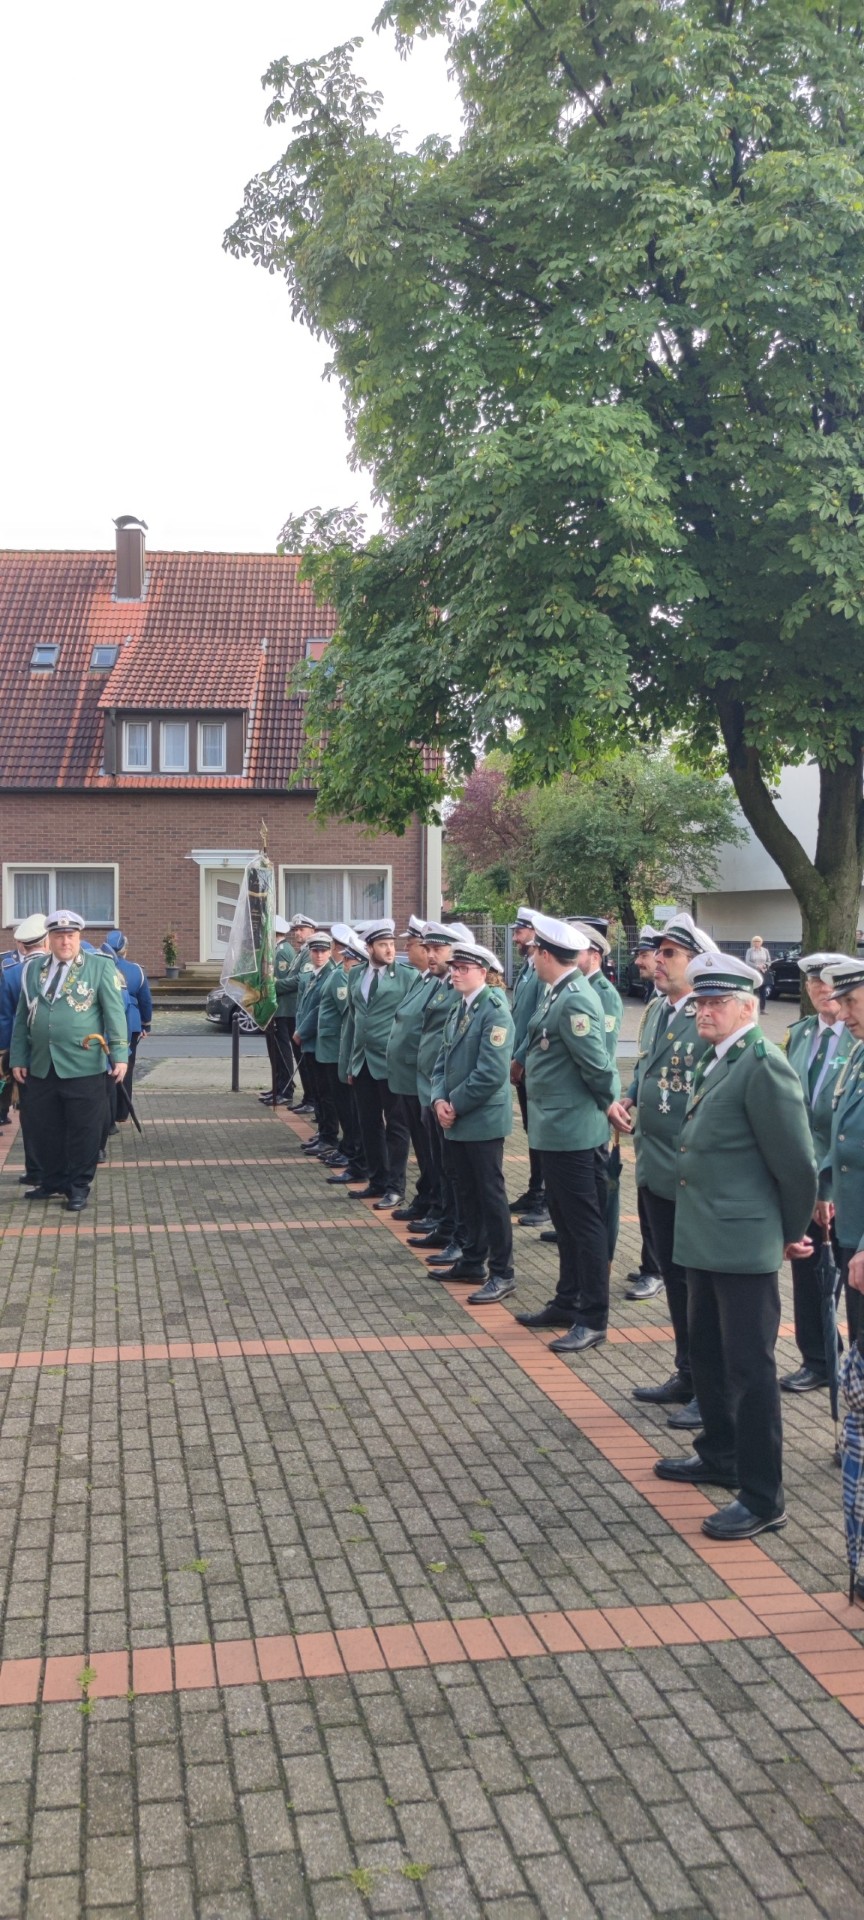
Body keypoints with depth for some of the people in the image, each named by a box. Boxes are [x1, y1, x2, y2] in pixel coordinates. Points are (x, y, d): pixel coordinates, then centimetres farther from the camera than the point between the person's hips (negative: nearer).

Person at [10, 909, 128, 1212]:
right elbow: (22, 1017, 14)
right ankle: (52, 1180, 27)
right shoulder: (33, 969, 11)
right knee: (44, 1129, 11)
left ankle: (79, 1186, 16)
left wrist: (119, 1056, -11)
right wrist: (18, 1059, 10)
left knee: (83, 1130, 3)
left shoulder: (101, 967, -1)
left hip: (84, 1068, -4)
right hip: (40, 1068, 4)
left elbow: (114, 1013, -4)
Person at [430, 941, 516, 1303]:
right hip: (455, 1120, 8)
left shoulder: (495, 1012, -14)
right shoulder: (459, 1010, 12)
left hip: (483, 1119, -8)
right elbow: (443, 1061, 15)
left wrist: (456, 1105, -15)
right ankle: (472, 1261, 27)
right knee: (466, 1193, 15)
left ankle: (502, 1274, 5)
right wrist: (439, 1099, -3)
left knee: (490, 1196, -2)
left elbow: (492, 1073, -21)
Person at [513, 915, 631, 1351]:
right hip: (553, 1129, 10)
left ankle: (593, 1320, 7)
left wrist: (610, 1103, -7)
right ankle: (567, 1303, 31)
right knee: (564, 1219, 19)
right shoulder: (556, 994, 8)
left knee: (584, 1222, -1)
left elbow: (596, 1063, -21)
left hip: (572, 1131, -10)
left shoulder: (576, 1000, -21)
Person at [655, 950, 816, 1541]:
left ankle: (763, 1499, 9)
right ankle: (721, 1455, 40)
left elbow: (797, 1161, -16)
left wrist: (793, 1232, -4)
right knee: (708, 1354, 22)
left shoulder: (763, 1065, -18)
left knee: (749, 1368, -1)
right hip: (706, 1240, 10)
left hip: (743, 1245, -10)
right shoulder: (716, 1061, 11)